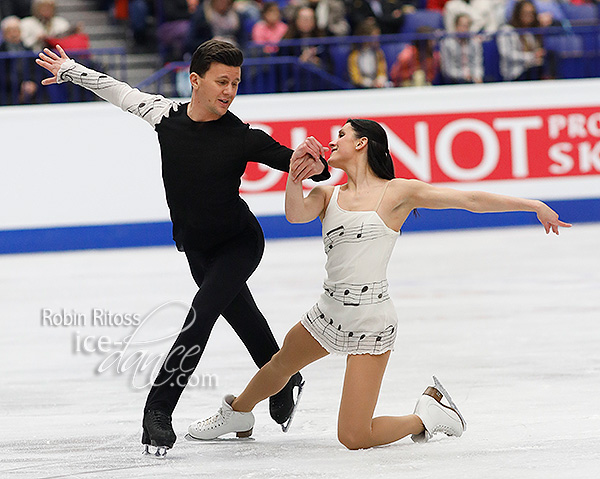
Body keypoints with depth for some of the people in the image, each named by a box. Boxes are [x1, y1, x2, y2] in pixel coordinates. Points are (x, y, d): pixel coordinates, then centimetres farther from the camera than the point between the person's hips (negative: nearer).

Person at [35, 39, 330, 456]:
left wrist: (313, 166, -45)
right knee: (243, 317, 19)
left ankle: (158, 408, -19)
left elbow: (290, 160, -21)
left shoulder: (242, 137, -23)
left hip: (240, 244, -5)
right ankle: (284, 381, 43)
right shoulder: (166, 115, -12)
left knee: (201, 315, -22)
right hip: (197, 249, 5)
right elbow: (120, 91, 4)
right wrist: (71, 71, 18)